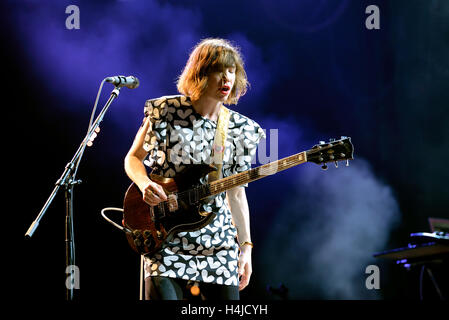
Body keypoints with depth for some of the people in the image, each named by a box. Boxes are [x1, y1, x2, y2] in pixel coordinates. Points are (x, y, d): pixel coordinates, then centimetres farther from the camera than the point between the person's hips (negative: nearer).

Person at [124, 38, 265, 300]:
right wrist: (145, 184, -17)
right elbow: (133, 158, 5)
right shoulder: (166, 111, -3)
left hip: (218, 245, 3)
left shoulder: (240, 129, 5)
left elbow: (236, 193, 9)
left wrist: (246, 247, 4)